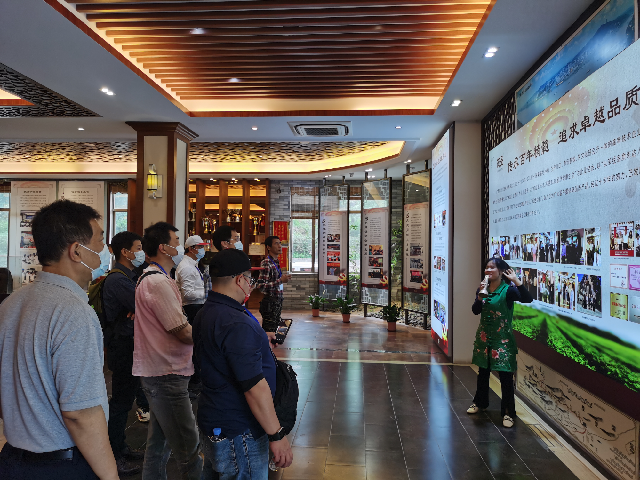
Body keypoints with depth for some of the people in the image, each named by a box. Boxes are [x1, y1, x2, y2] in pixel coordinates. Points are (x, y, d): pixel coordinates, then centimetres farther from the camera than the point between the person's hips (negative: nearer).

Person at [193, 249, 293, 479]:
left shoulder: (204, 315, 7)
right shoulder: (237, 324, -25)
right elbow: (254, 387, -27)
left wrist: (258, 338, 24)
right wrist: (277, 435, -21)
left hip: (212, 424, 10)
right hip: (238, 434, -10)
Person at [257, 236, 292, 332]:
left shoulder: (276, 262, 12)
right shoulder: (266, 263, -17)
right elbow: (261, 286, -24)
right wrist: (280, 281, -25)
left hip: (277, 301, 9)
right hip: (269, 302, -9)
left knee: (275, 328, 13)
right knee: (269, 331, -4)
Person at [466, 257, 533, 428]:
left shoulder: (508, 289, -13)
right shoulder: (483, 288, 2)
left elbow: (528, 299, -29)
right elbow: (475, 311, -4)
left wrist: (516, 281, -38)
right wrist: (480, 295, -19)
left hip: (502, 337, -5)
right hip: (484, 336, 5)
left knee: (505, 375, -4)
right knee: (483, 371, 18)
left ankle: (508, 412, 8)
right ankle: (480, 402, 36)